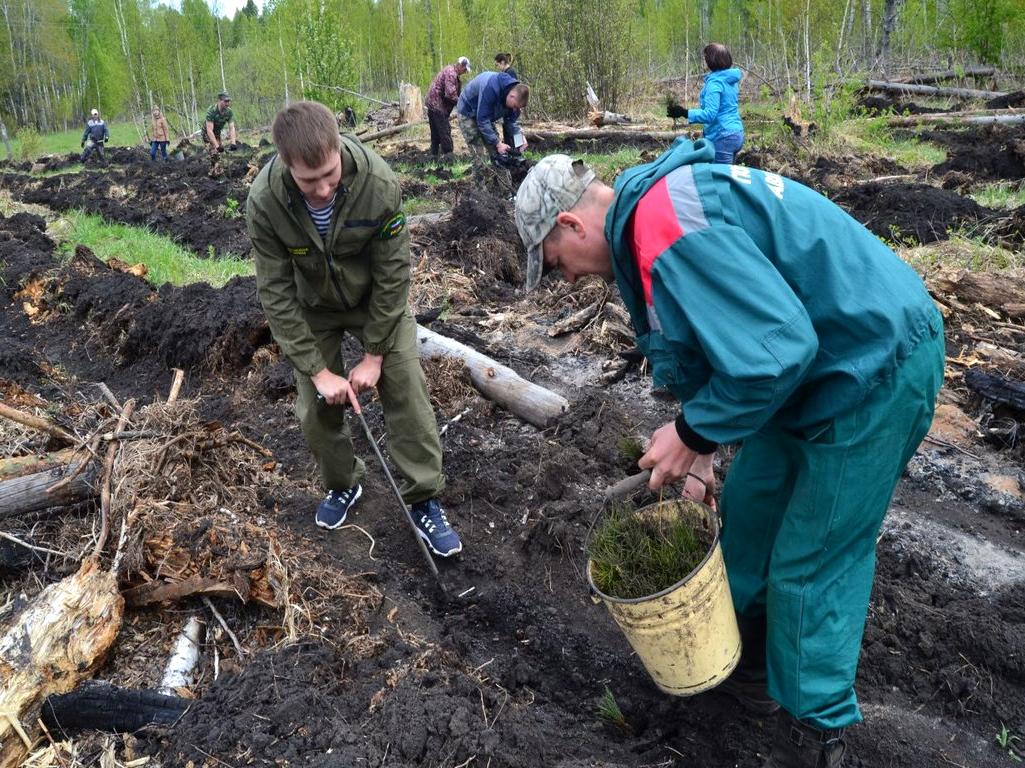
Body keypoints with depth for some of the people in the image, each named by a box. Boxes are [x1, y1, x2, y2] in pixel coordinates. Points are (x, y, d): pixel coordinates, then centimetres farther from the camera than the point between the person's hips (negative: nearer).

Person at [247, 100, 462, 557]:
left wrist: (374, 355, -19)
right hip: (313, 307, 1)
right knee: (316, 407, -1)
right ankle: (342, 485, 26)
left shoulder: (379, 183, -33)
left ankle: (423, 500, 5)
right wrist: (318, 370, -21)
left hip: (376, 298, -1)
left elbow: (393, 273, -23)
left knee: (407, 390, -8)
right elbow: (276, 293, -22)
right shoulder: (264, 202, -30)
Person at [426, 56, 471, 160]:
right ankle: (448, 154, -5)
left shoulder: (451, 71, 16)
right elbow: (450, 94, -25)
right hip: (438, 105, -10)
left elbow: (456, 91, 17)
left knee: (436, 132, 16)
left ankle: (434, 154, 23)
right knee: (445, 131, -7)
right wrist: (460, 103, -14)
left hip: (433, 104, 10)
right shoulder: (451, 73, -17)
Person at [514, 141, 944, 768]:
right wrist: (699, 443, 14)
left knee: (811, 562, 2)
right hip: (821, 357, 10)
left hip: (878, 366, -10)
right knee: (749, 506, 19)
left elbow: (774, 351, -33)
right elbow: (719, 332, 16)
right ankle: (748, 661, 41)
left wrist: (693, 433, -17)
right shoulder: (654, 207, 7)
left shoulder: (665, 226, -27)